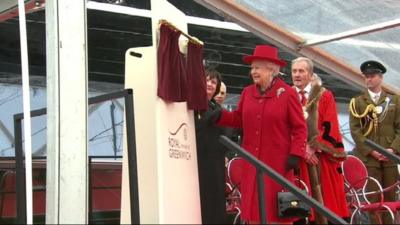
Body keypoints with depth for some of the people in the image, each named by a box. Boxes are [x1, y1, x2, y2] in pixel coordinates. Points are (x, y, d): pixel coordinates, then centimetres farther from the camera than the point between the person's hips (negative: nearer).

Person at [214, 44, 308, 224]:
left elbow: (299, 127, -7)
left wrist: (295, 154, -14)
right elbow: (239, 119, 17)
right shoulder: (247, 92, 8)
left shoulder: (287, 93, -7)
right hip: (252, 162, 4)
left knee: (280, 209, 3)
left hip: (278, 162, -4)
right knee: (254, 205, 6)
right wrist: (221, 116, -1)